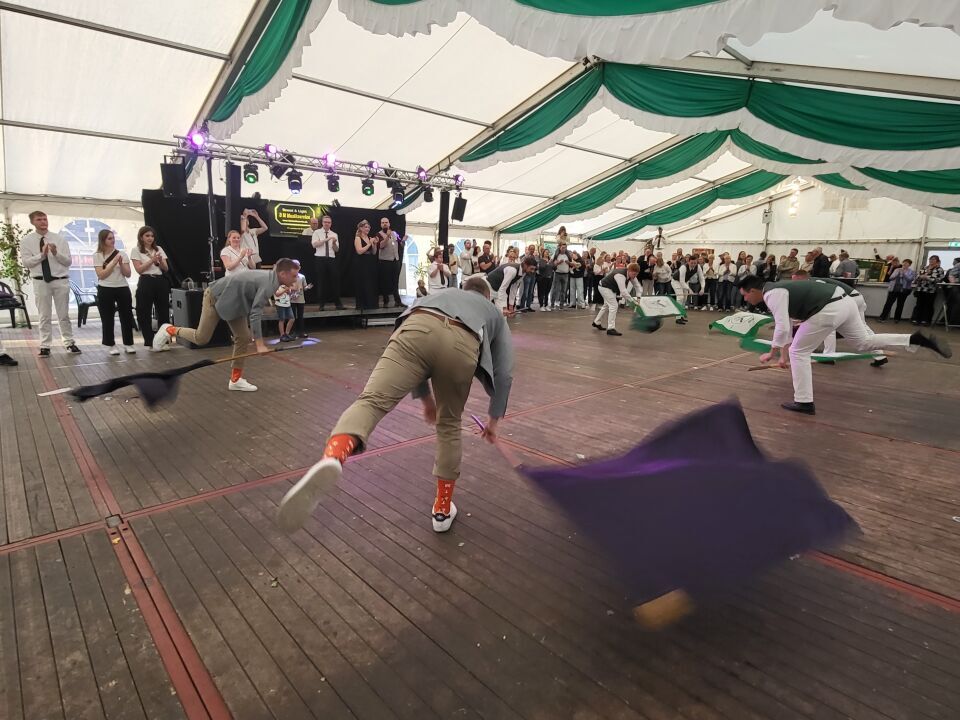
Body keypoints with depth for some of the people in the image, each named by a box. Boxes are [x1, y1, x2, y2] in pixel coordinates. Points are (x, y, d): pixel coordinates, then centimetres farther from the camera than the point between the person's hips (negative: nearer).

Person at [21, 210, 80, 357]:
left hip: (61, 281, 0)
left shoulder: (60, 239, 3)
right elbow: (26, 263, -4)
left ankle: (69, 343, 16)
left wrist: (56, 253, -17)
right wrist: (41, 254, -18)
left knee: (64, 315, 8)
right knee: (44, 316, 5)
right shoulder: (26, 240, 2)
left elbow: (68, 261, 0)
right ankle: (45, 346, 12)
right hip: (40, 282, 0)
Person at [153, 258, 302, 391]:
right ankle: (170, 330, 24)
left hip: (233, 301, 9)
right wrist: (259, 344, -34)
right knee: (201, 338, -3)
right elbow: (255, 313, -34)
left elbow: (255, 310, 11)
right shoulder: (268, 284, -30)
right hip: (216, 297, -9)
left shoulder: (271, 279, -1)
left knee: (243, 338, 2)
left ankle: (235, 380, 8)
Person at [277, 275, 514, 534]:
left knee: (372, 399, -15)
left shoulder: (440, 294, 48)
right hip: (463, 345, 0)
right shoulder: (495, 313, 42)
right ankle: (442, 508, 29)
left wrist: (425, 398, 58)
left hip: (418, 327, 0)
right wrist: (494, 419, 45)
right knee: (449, 425, 20)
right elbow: (504, 373, 34)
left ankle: (333, 457, -48)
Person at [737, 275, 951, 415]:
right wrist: (783, 354, 29)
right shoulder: (776, 290, 19)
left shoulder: (772, 294, -12)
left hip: (829, 309, -10)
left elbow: (782, 328, -20)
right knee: (865, 342, 26)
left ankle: (804, 402, 5)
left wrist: (771, 353, -7)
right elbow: (786, 326, 27)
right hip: (844, 301, 10)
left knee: (799, 352, 0)